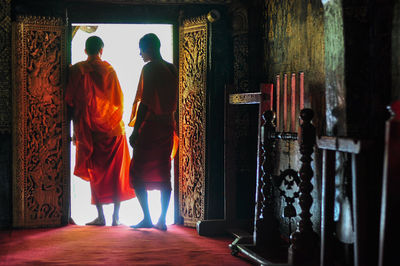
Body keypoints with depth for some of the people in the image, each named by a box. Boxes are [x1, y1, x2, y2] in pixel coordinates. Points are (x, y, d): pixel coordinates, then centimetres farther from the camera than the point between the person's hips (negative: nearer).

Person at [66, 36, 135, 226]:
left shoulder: (76, 70, -3)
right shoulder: (109, 70, -4)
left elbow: (70, 101, -1)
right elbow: (119, 99, 0)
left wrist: (77, 127, 9)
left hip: (90, 130, 0)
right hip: (112, 128, 0)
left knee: (95, 174, 9)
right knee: (116, 173, 7)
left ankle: (100, 216, 5)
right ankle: (116, 215, 5)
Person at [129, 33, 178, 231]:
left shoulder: (149, 69, -10)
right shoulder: (171, 69, 11)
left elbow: (144, 103, -16)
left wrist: (135, 130, -14)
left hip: (150, 126, -7)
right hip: (167, 126, 7)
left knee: (137, 172, 1)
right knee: (164, 174, 8)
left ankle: (147, 218, -4)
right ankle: (162, 220, 7)